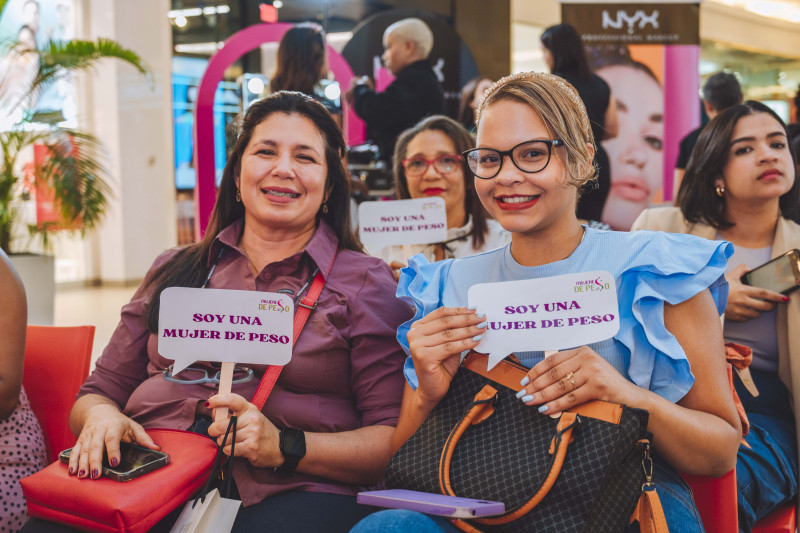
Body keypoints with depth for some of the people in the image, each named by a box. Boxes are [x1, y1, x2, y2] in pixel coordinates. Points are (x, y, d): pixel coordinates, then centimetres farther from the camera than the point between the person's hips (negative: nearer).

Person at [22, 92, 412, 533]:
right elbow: (100, 391, 24)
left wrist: (285, 447, -14)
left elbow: (394, 438, 2)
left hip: (287, 493, -3)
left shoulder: (366, 284, 11)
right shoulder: (174, 271, 22)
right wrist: (100, 415, -1)